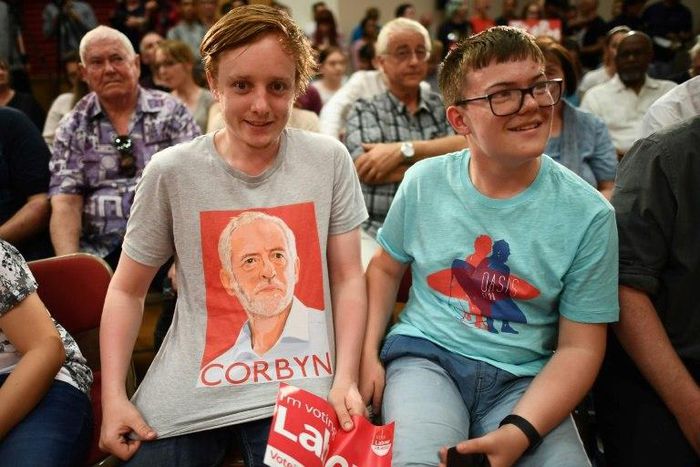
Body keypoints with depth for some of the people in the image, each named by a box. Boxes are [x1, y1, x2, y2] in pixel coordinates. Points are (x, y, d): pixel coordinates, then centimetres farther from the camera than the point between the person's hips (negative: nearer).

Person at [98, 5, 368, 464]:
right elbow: (127, 289, 4)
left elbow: (348, 278, 1)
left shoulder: (329, 160, -2)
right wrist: (113, 395, -5)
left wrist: (345, 380, -10)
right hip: (189, 394, 1)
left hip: (300, 388, 0)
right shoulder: (172, 171, -4)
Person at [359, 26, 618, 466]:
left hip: (523, 378, 1)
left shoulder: (588, 214, -6)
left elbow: (579, 347, -5)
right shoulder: (424, 182, -1)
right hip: (425, 354, 0)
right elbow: (386, 268, 15)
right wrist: (368, 354, 1)